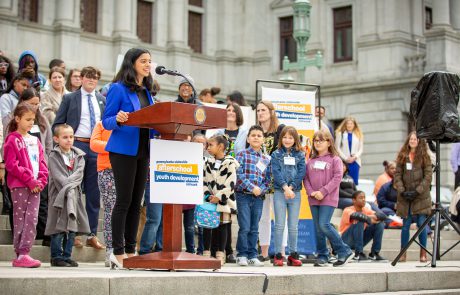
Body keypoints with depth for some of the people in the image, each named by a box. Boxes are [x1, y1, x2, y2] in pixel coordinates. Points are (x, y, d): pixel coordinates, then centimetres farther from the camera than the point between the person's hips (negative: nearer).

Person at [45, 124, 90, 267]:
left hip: (75, 195, 5)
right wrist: (67, 188, -19)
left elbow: (79, 173, -1)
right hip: (59, 195, -4)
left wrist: (69, 184, -15)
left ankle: (67, 256, 14)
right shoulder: (54, 156, -1)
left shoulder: (78, 156, 12)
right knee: (59, 228, -6)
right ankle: (56, 257, 1)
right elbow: (58, 176, -10)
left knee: (72, 227, 6)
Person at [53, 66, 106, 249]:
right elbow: (57, 124, 4)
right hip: (77, 146, -3)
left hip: (98, 148, 3)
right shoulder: (69, 98, 5)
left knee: (94, 193, 5)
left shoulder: (103, 100, 14)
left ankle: (92, 235, 10)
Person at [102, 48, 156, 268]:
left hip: (143, 151, 7)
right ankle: (118, 253, 0)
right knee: (124, 200, -6)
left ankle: (130, 251, 15)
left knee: (136, 202, 8)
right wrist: (118, 120, -27)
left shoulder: (146, 91, 16)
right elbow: (106, 121, -7)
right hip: (123, 150, -7)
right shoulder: (118, 89, -5)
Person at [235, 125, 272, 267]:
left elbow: (268, 179, 8)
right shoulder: (242, 155, -1)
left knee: (254, 229, 8)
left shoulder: (266, 159, 11)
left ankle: (252, 256, 14)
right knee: (245, 227, -6)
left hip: (259, 197, 4)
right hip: (243, 195, -4)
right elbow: (239, 175, -10)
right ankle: (242, 255, 5)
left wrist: (261, 190, -10)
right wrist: (252, 188, -16)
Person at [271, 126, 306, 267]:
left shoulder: (300, 155, 9)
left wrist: (291, 187, -14)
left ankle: (293, 255, 11)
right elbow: (276, 172, -6)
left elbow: (301, 173, -2)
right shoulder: (276, 154, 6)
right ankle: (278, 255, 1)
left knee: (293, 226, 5)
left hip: (295, 193, 1)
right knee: (279, 225, -2)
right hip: (279, 192, -1)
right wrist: (285, 187, -18)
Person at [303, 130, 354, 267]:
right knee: (318, 228, 6)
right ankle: (322, 256, 15)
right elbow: (306, 178, 9)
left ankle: (344, 251, -3)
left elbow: (337, 178, -9)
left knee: (324, 225, -15)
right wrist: (311, 192, -8)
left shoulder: (335, 159, -1)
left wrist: (323, 192, -15)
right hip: (313, 199, 5)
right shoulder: (311, 161, 13)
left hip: (328, 199, -5)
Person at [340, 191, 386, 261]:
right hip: (346, 240, -6)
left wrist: (375, 217, -28)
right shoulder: (348, 210, -17)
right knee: (360, 221, -31)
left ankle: (374, 253, -4)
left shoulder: (366, 210, 2)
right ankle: (358, 254, -28)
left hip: (360, 240, 6)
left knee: (380, 224, -5)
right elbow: (355, 215, -41)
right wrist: (369, 219, -34)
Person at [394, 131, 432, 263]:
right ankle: (403, 254, 9)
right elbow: (397, 175, 5)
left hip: (421, 197, -2)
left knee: (422, 225, -4)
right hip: (405, 197, 2)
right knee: (406, 225, 4)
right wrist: (402, 191, -8)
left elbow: (428, 176, -4)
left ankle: (423, 253, 5)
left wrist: (417, 191, -12)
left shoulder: (424, 156, 2)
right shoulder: (402, 156, 9)